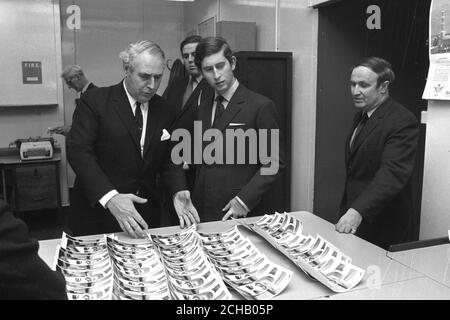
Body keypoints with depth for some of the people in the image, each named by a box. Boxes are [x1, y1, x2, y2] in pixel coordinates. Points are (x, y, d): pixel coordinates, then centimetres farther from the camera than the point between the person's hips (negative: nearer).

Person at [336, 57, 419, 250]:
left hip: (381, 225, -8)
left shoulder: (402, 122, -17)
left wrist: (358, 211, -38)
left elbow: (393, 173, -28)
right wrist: (347, 209, 13)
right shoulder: (361, 116, 11)